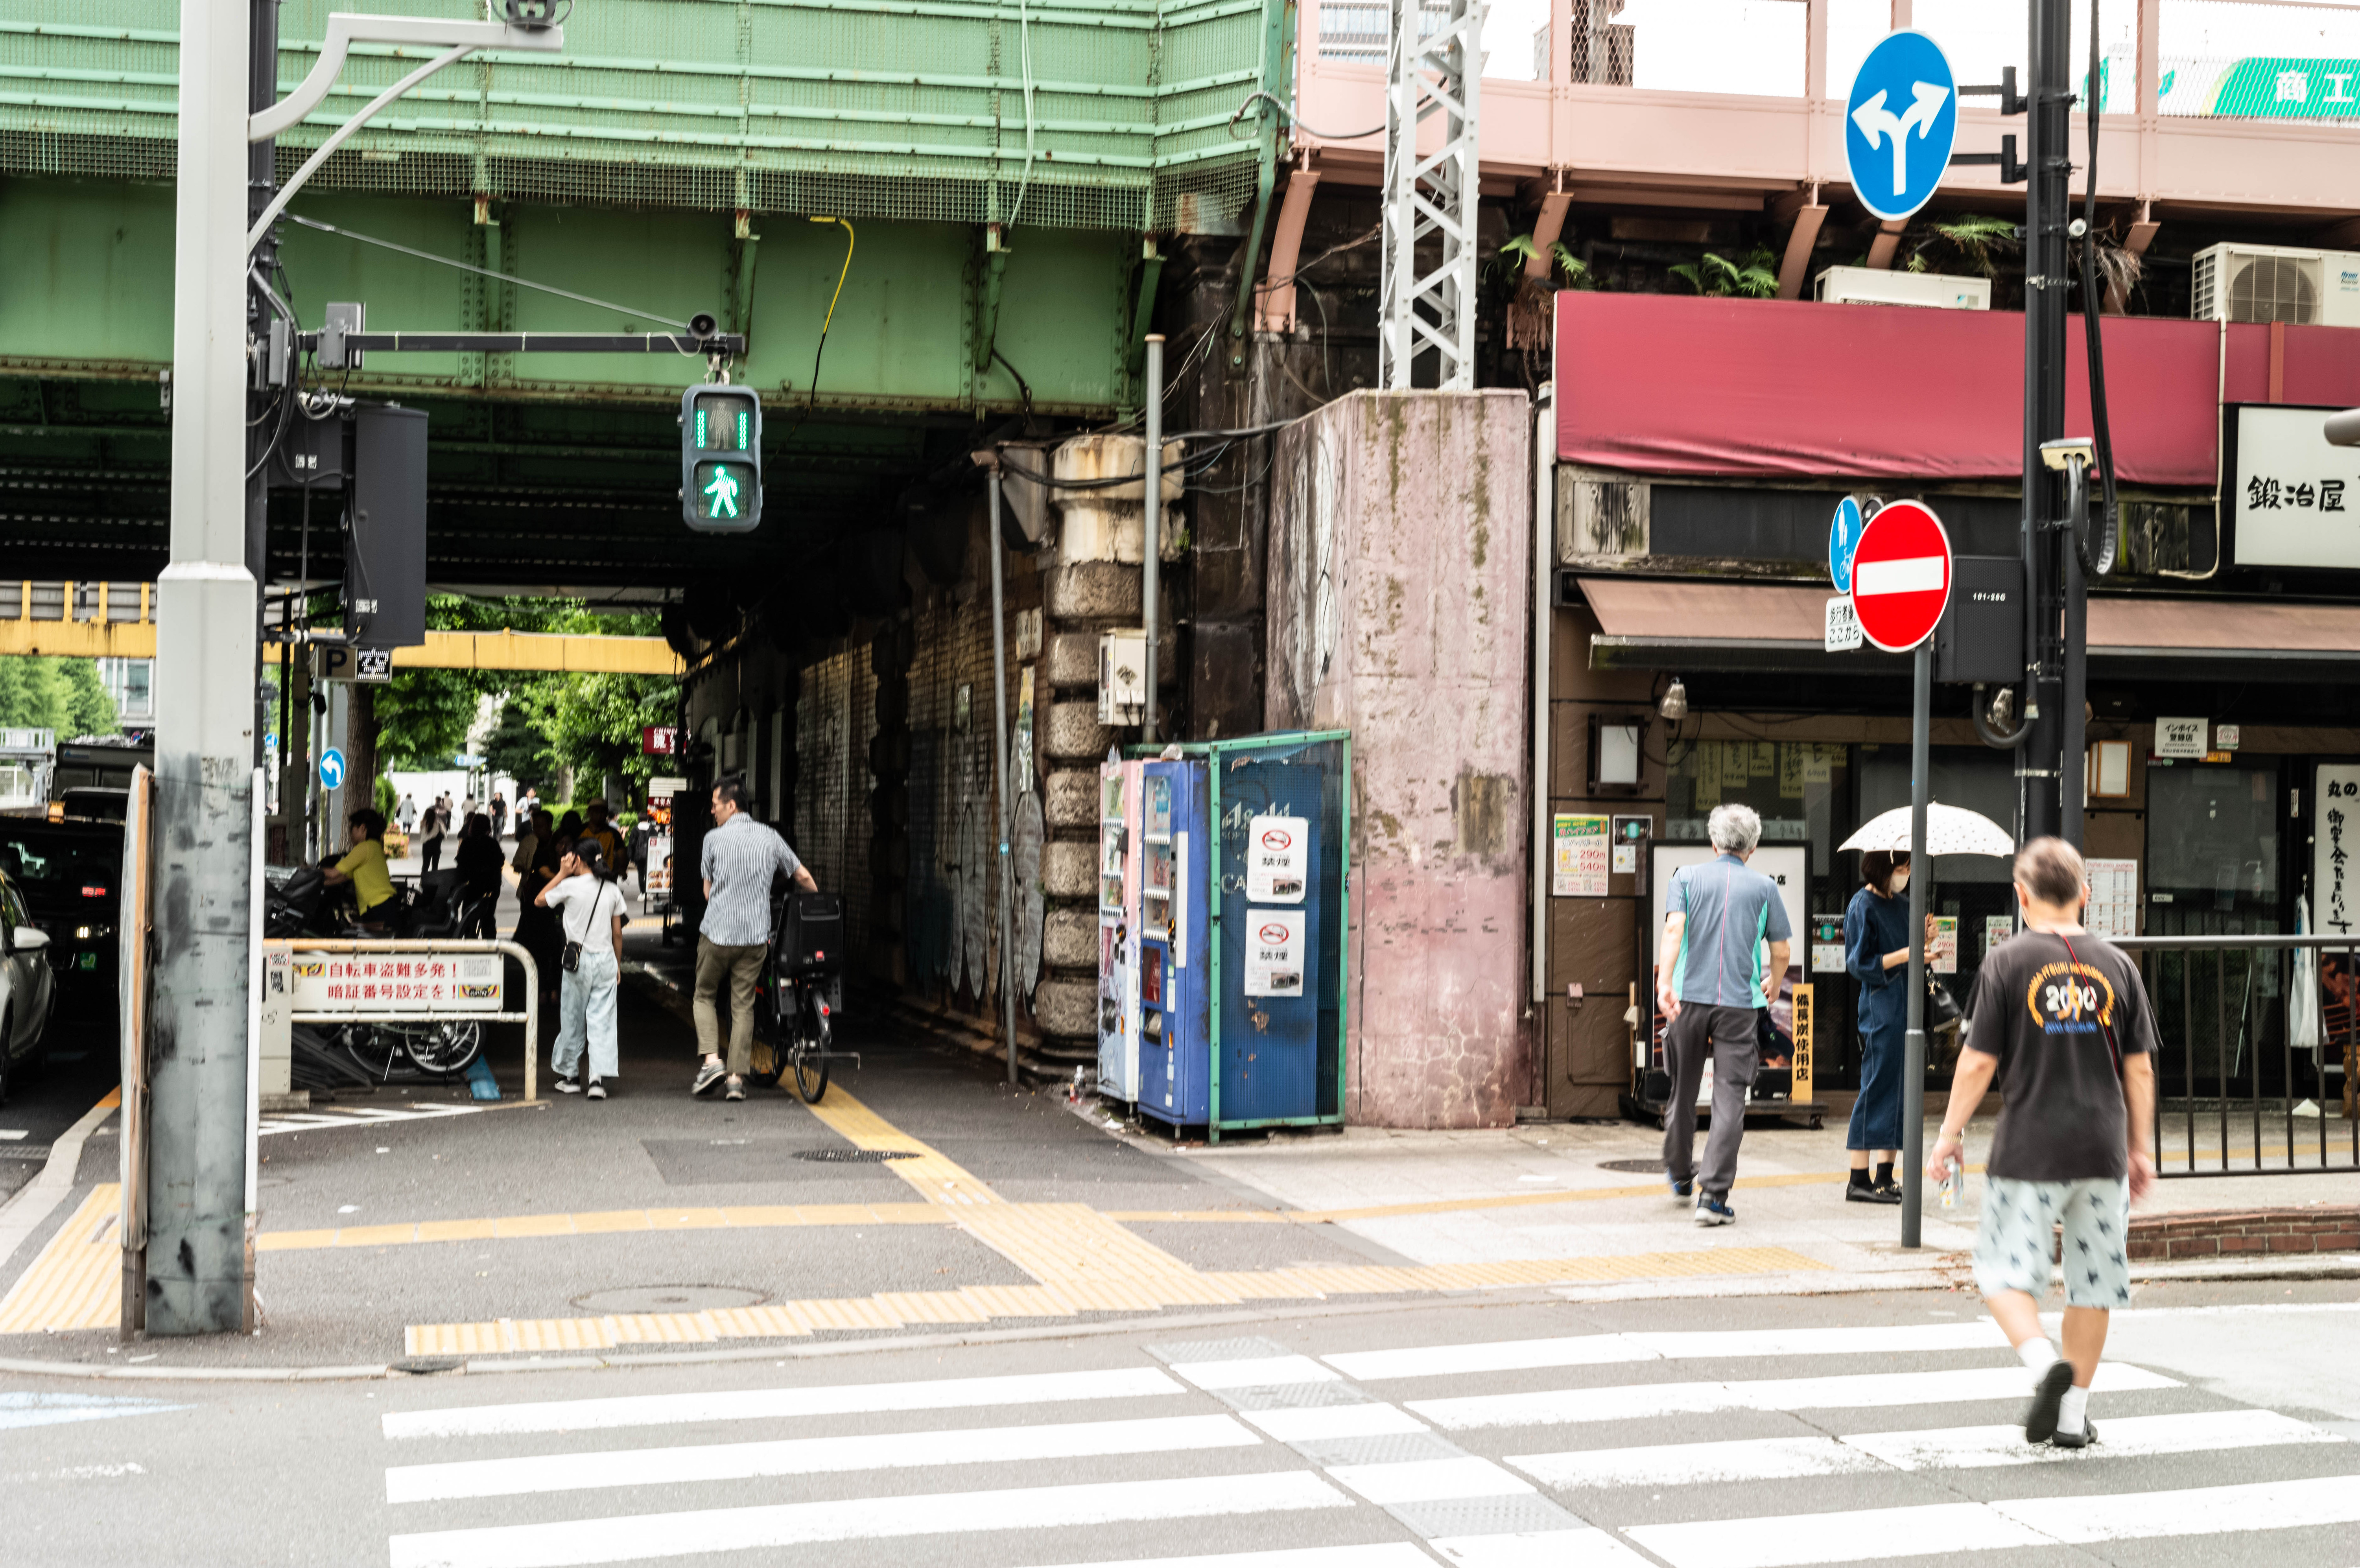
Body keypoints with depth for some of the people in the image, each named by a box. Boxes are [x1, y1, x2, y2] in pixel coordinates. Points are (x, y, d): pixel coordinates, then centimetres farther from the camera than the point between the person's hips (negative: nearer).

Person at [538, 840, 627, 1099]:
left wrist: (562, 874, 7)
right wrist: (618, 964, 18)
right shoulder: (612, 890, 4)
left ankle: (570, 1076, 20)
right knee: (602, 1020, 1)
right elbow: (618, 933, 9)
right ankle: (599, 1077, -10)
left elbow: (539, 900, 7)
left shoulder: (571, 886, -8)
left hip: (578, 958, -3)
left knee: (572, 1019, 11)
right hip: (606, 959, 3)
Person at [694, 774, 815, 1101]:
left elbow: (708, 889, 6)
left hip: (717, 933, -2)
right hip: (756, 935, 2)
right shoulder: (771, 838, 4)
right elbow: (804, 877, 9)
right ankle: (737, 1078, 4)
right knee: (744, 1006, 7)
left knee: (705, 996, 15)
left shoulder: (714, 838, -4)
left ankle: (712, 1060, -3)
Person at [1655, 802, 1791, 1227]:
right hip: (1739, 1003, -1)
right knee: (1730, 1099, -3)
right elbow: (1780, 952, 8)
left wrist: (1664, 982, -20)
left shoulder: (1687, 877, 6)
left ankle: (1680, 1176, 34)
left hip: (1689, 998, 2)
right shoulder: (1764, 887, 6)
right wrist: (1773, 984, 28)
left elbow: (1674, 928, -11)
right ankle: (1713, 1195, -11)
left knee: (1684, 1091, 17)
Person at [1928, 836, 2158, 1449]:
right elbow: (2140, 1068, 7)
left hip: (2029, 1147, -3)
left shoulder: (2007, 962, -5)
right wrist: (2139, 1149, 17)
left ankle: (2045, 1361, -19)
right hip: (2102, 1148, 3)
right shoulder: (2115, 964, 5)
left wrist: (1949, 1136, 4)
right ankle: (2073, 1413, 16)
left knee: (2004, 1271, 6)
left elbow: (1978, 1062, -6)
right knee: (2092, 1282, 11)